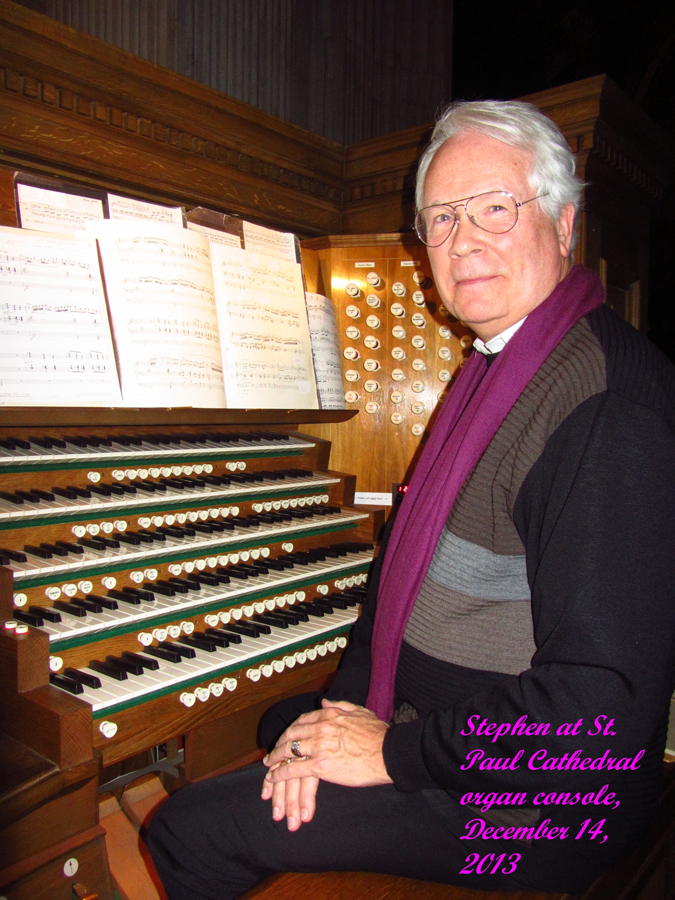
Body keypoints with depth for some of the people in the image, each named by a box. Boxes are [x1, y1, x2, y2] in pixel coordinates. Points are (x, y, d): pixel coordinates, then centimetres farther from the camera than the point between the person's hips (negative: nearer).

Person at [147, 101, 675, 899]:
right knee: (282, 722, 27)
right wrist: (345, 709, -1)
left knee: (190, 832, -8)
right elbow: (412, 557, 8)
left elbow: (602, 700, -29)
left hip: (528, 804, -9)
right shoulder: (495, 365, 7)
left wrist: (397, 753, -19)